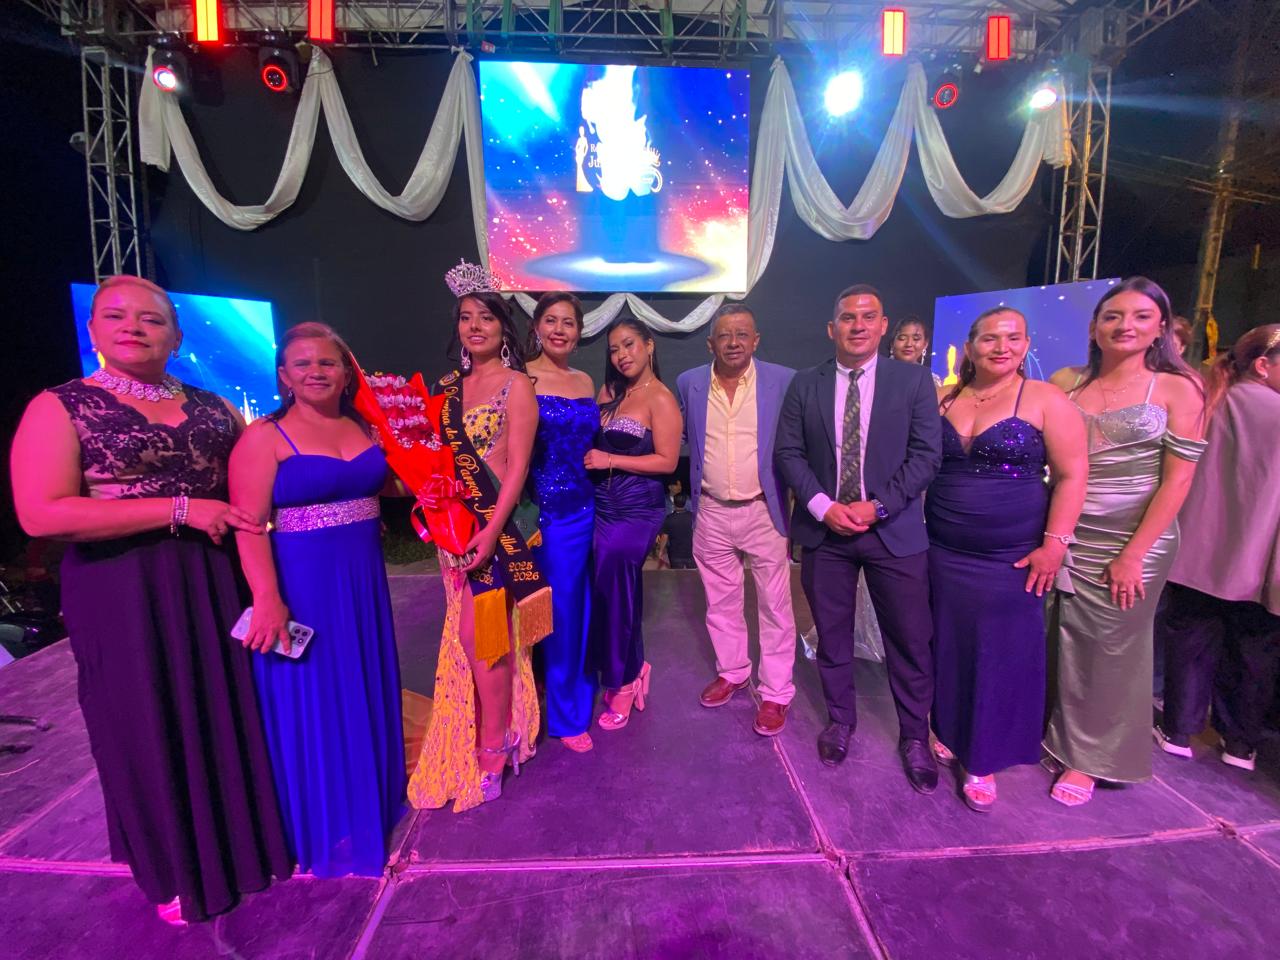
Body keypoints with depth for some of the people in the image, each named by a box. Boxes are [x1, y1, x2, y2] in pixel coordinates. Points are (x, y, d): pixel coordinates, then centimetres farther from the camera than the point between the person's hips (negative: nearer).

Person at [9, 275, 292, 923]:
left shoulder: (213, 408, 9)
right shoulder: (61, 408, -4)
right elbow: (41, 512, -16)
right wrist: (179, 509, -19)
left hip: (217, 585, 4)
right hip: (122, 595, -3)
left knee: (232, 712, 13)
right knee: (151, 729, 11)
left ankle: (248, 836, 36)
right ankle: (180, 868, 35)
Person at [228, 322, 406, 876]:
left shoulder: (365, 428, 8)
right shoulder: (265, 436, -8)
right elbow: (249, 522, -15)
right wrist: (267, 598, -23)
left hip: (364, 582, 6)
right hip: (302, 585, -6)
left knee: (366, 693, 18)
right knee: (312, 703, 7)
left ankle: (371, 797, 41)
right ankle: (328, 826, 30)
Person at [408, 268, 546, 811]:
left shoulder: (516, 385, -6)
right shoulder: (448, 387, 12)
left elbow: (517, 467, -12)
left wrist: (490, 533, -18)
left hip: (497, 523, -6)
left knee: (477, 633, -4)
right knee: (470, 632, 12)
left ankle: (491, 750, 15)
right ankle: (494, 736, 31)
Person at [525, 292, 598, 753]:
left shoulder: (585, 382, 10)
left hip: (580, 510, 5)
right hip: (538, 509, -5)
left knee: (573, 608, 14)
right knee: (546, 610, 5)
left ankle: (571, 704, 34)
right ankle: (564, 712, 24)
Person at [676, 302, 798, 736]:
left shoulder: (784, 381, -8)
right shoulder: (689, 383, 1)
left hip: (764, 511, -3)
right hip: (711, 513, 3)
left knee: (775, 605, 6)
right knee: (721, 601, 17)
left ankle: (775, 693, 24)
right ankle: (731, 672, 39)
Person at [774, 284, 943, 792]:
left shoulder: (913, 380, 0)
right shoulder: (805, 384, 4)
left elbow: (926, 454, -5)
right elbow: (788, 452, 1)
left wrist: (877, 506, -14)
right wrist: (823, 506, -11)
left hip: (893, 530, -1)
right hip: (823, 528, 2)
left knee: (910, 638, 7)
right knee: (832, 633, 13)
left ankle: (914, 736, 29)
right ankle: (840, 721, 35)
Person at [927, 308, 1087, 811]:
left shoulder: (1046, 400, -5)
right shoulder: (942, 400, 6)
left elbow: (1072, 474, -7)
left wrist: (1054, 543, -13)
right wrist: (914, 526, 4)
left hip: (1010, 559, -3)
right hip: (944, 553, 3)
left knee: (1000, 656, 6)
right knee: (949, 648, 13)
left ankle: (984, 761, 21)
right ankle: (949, 733, 33)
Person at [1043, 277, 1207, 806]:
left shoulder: (1177, 390, -1)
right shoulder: (1065, 382, 5)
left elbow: (1177, 479, -5)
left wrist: (1133, 553, -12)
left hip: (1132, 543, -2)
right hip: (1063, 538, 2)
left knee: (1109, 651, 9)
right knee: (1057, 643, 9)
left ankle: (1087, 758, 26)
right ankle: (1052, 731, 31)